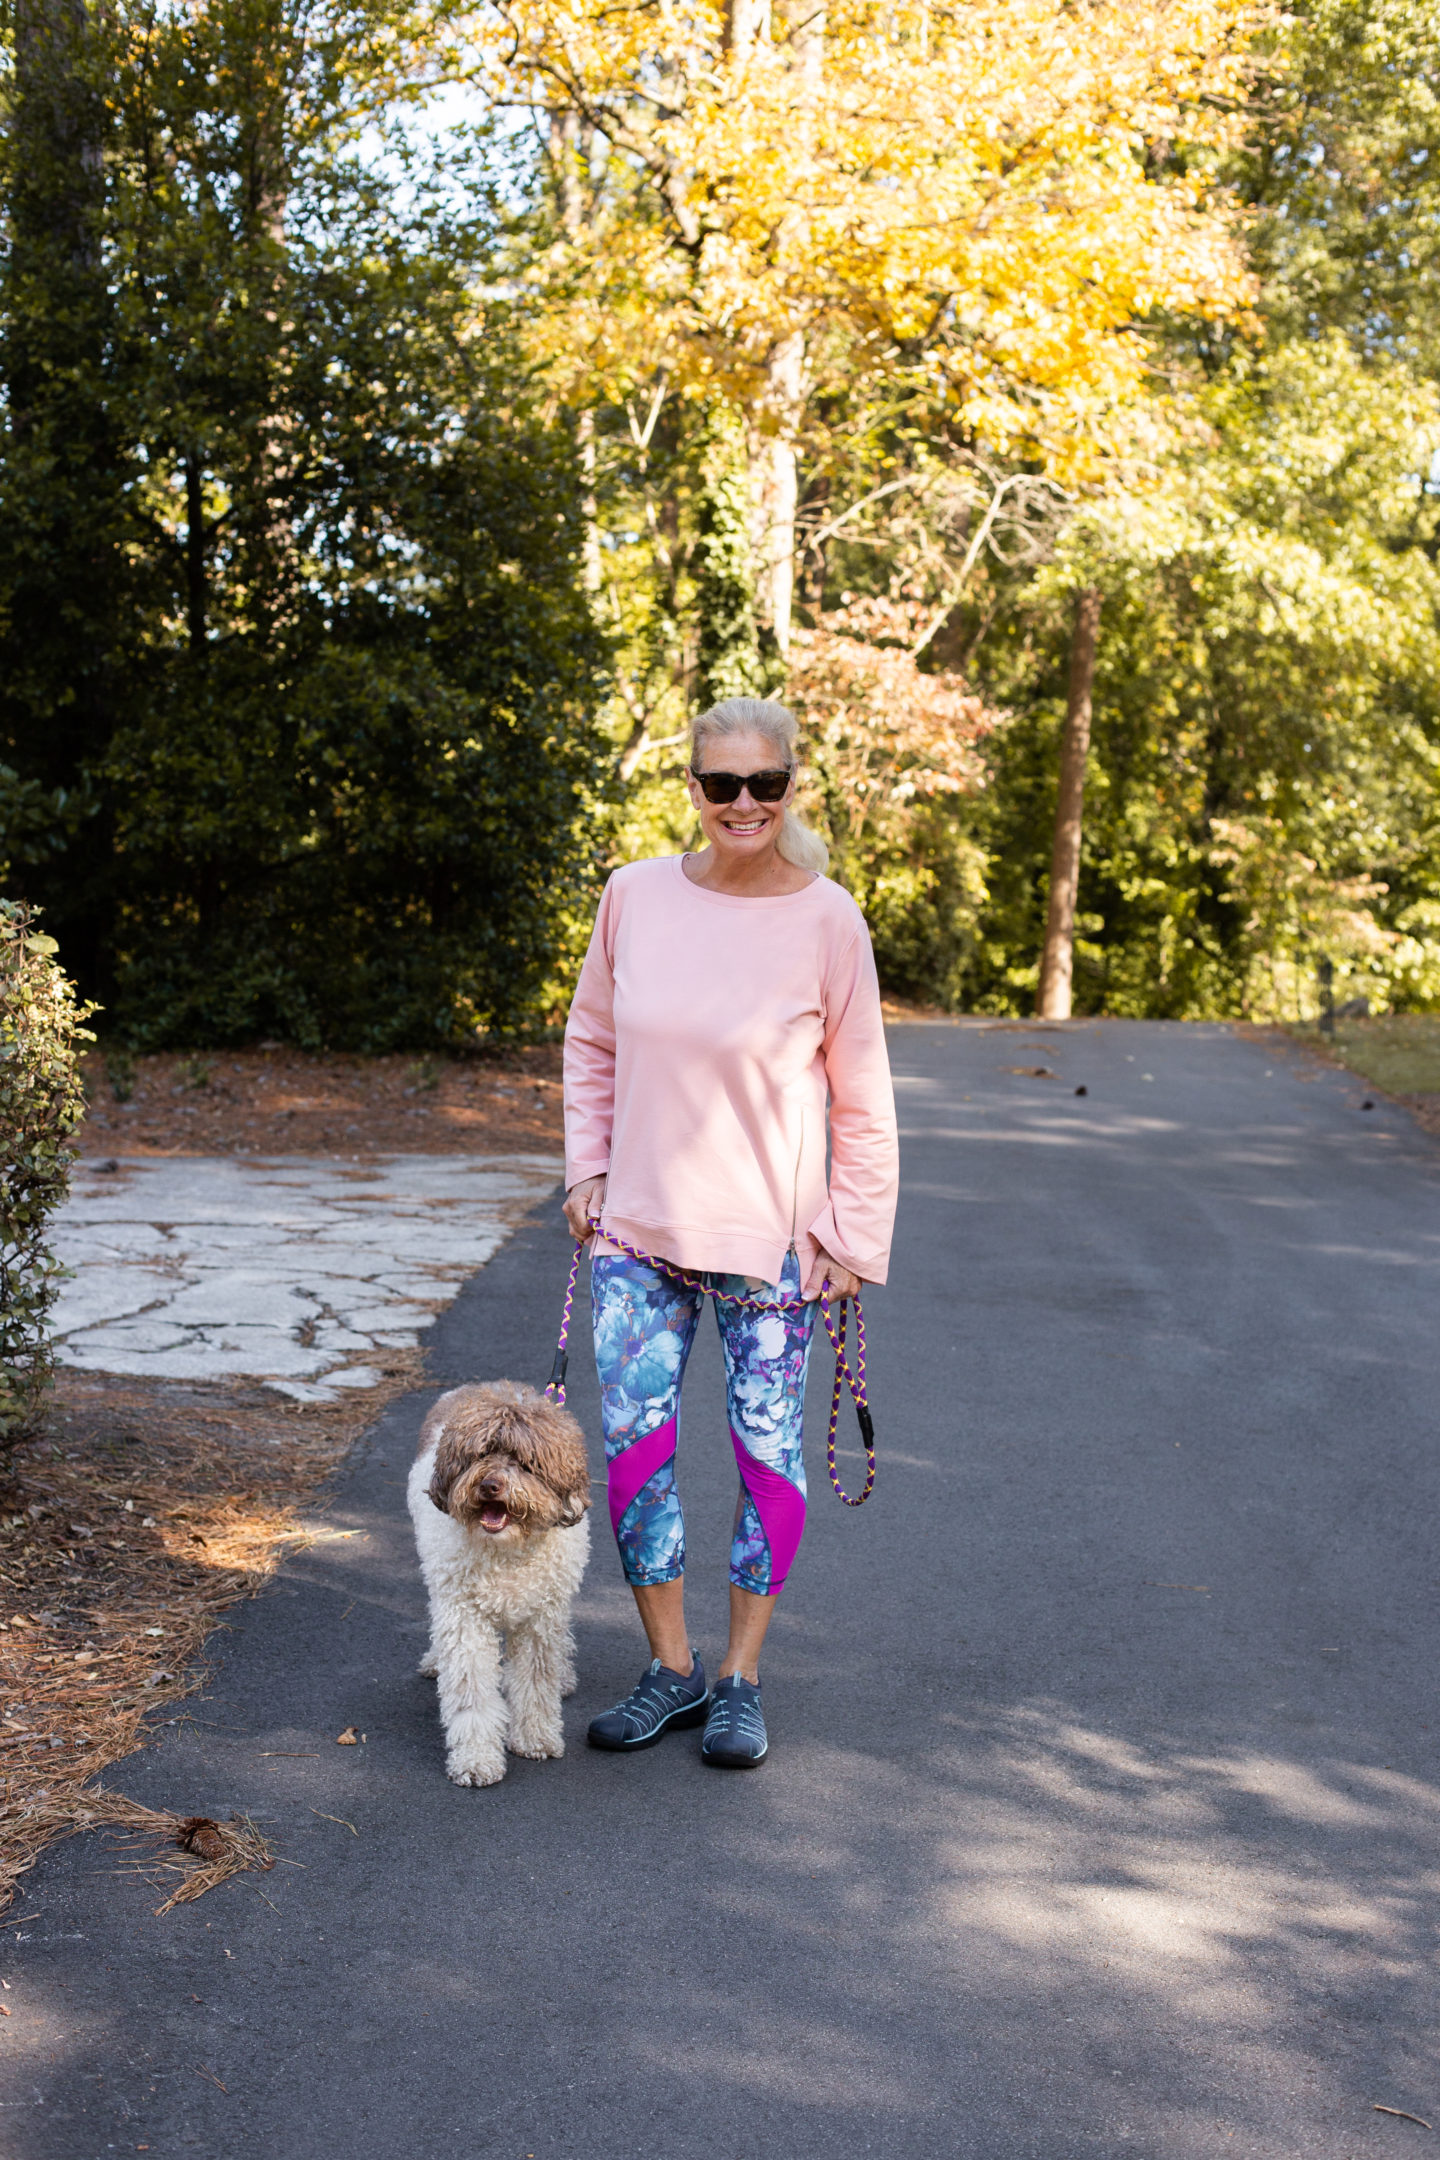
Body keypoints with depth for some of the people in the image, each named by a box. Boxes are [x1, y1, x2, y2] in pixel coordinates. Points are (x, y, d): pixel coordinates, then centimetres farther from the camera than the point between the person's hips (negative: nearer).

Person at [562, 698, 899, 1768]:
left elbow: (862, 1097, -3)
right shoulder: (636, 895, -2)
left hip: (768, 1236, -3)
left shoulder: (827, 920, -10)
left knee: (769, 1450, 4)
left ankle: (741, 1681, 20)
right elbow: (591, 1041, 13)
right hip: (638, 1226, 3)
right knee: (636, 1446, 3)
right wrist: (587, 1167, 6)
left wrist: (855, 1237, -4)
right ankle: (674, 1669, 19)